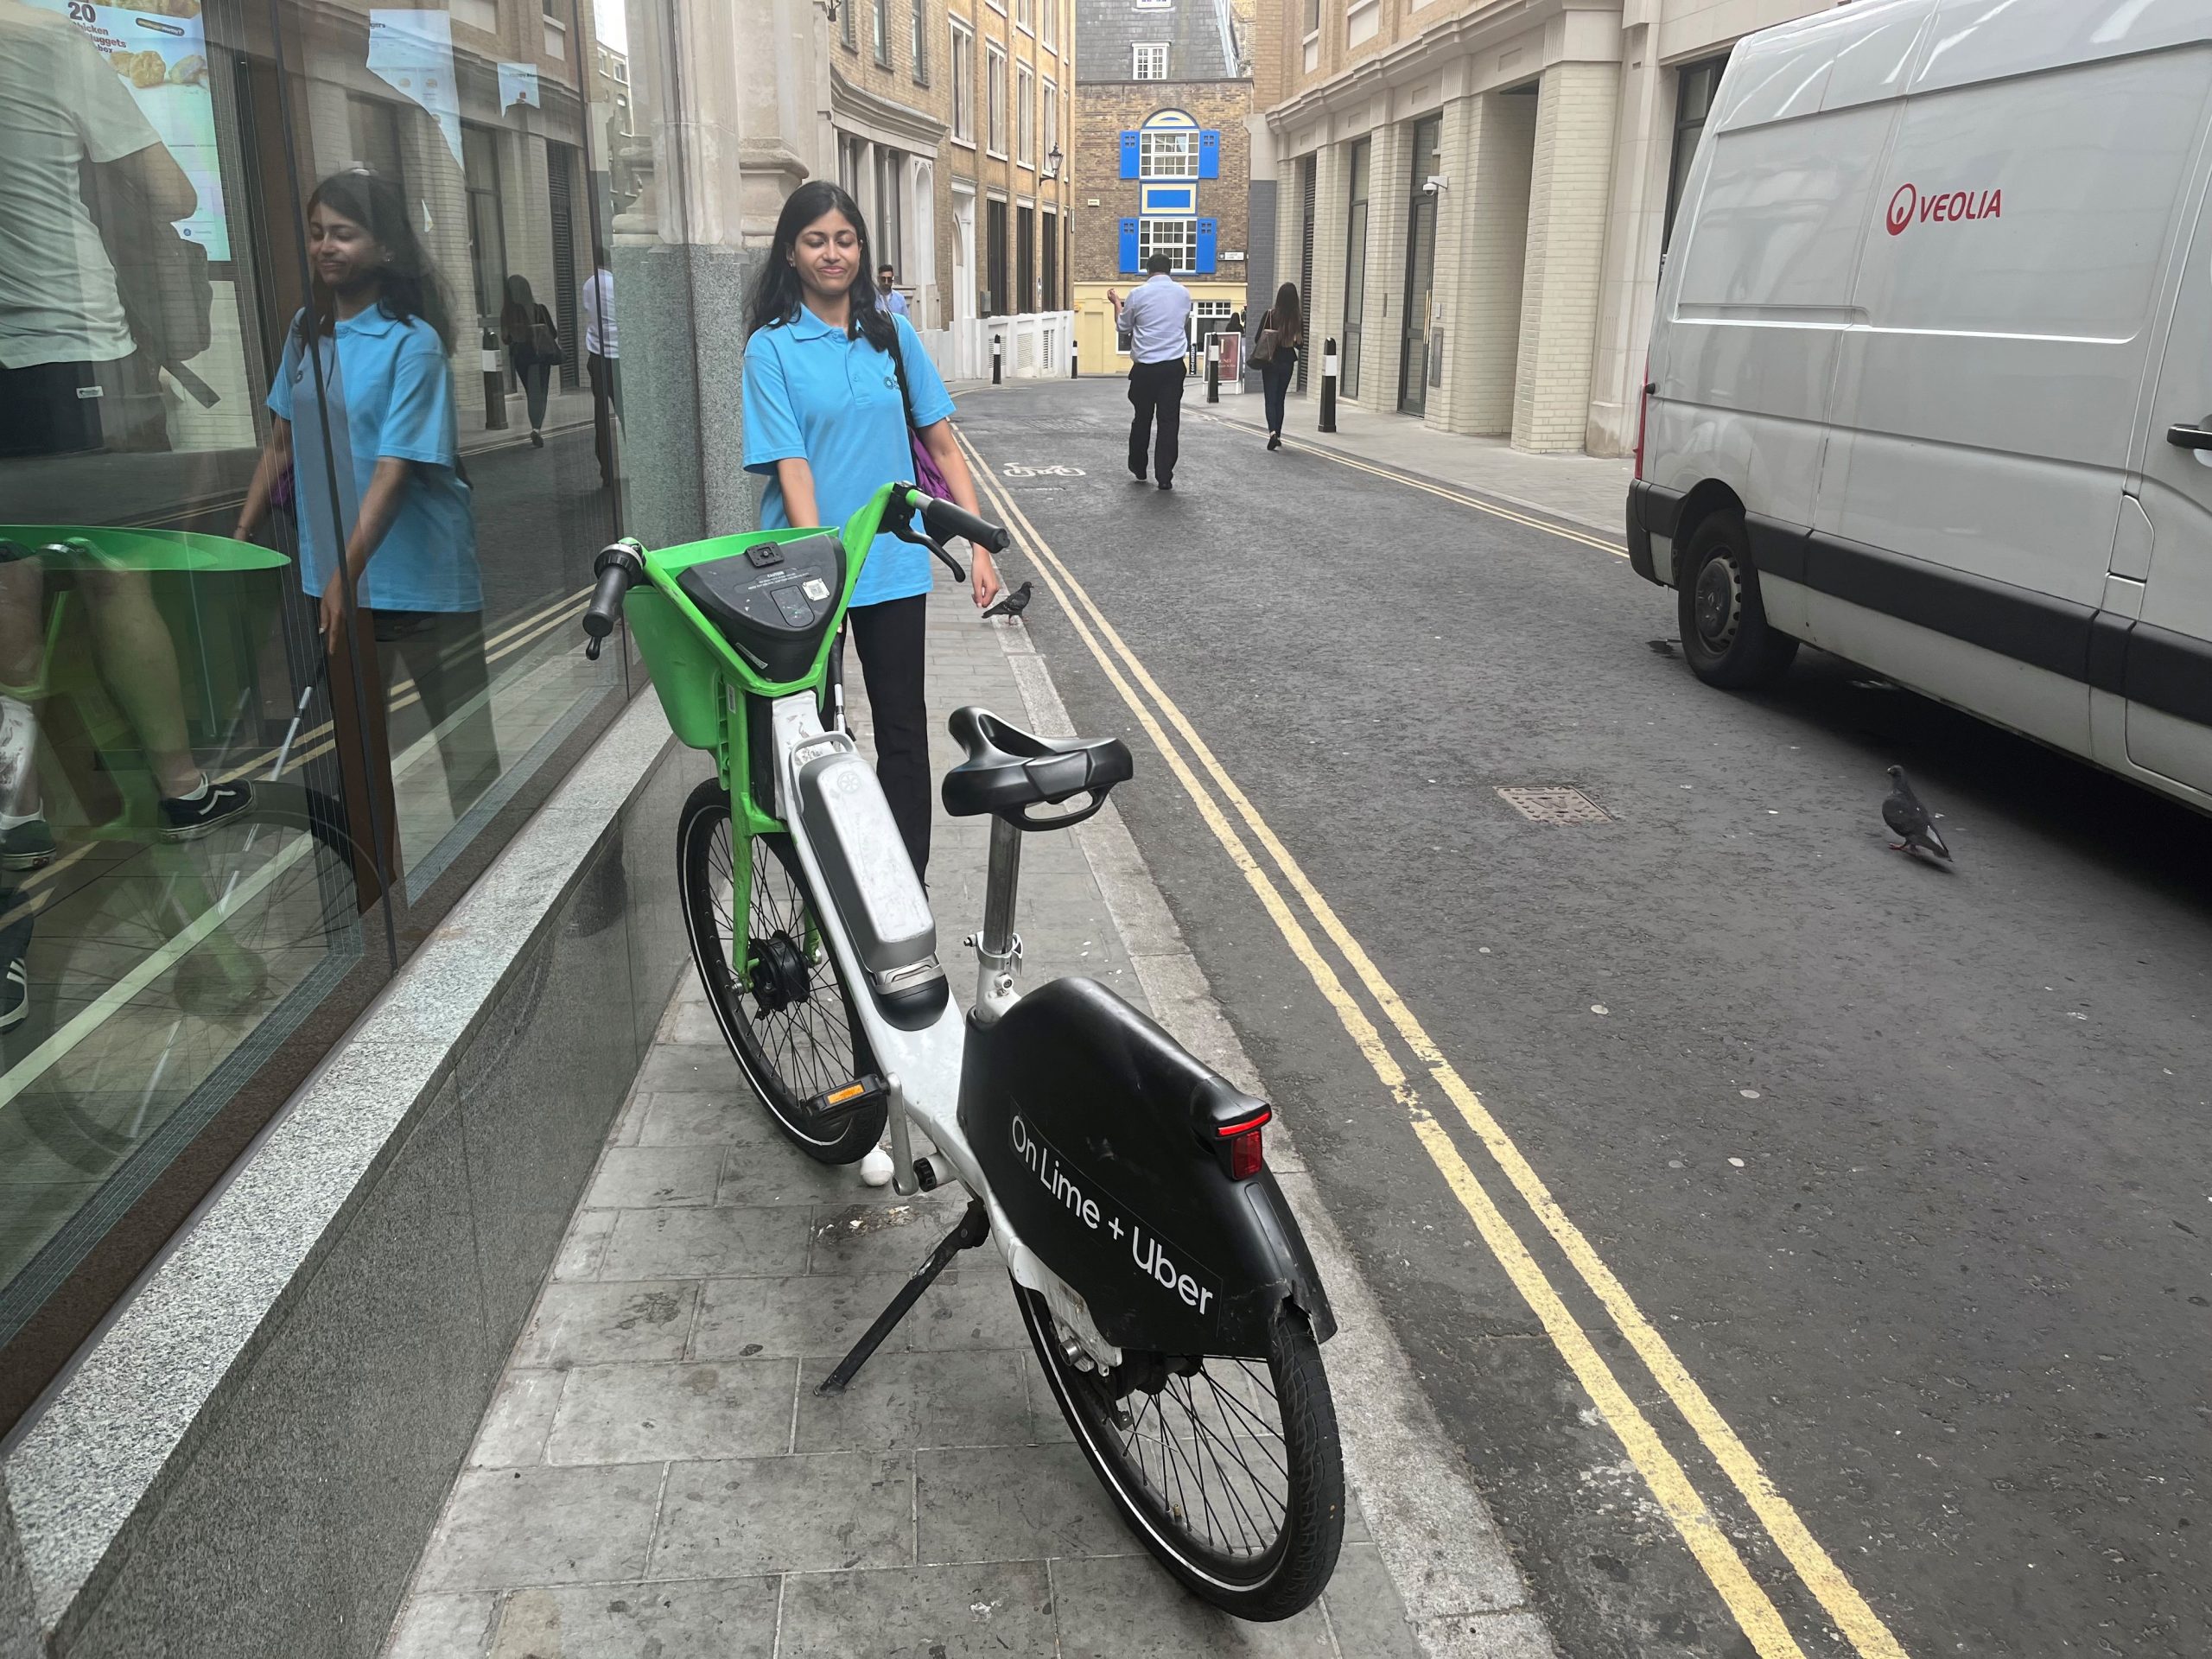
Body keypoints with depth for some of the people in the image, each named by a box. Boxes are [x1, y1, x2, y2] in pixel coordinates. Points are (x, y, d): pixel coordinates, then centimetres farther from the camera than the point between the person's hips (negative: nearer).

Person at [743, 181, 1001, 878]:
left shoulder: (892, 333, 5)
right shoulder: (771, 347, -4)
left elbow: (941, 442, 5)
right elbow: (791, 466, -12)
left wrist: (979, 544, -2)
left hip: (894, 563, 3)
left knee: (903, 729, 7)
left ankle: (909, 881, 18)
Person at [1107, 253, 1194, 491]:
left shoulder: (1138, 294, -4)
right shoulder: (1183, 293, 6)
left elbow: (1123, 325, 10)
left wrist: (1116, 303, 28)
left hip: (1145, 366, -1)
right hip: (1174, 366, 1)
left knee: (1142, 418, 13)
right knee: (1169, 421, 2)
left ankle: (1138, 469, 25)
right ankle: (1165, 476, -2)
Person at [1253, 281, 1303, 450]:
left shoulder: (1271, 314, -12)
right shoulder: (1299, 318, -6)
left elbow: (1258, 339, -8)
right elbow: (1300, 343, 2)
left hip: (1270, 362, -3)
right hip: (1288, 362, 3)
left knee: (1270, 399, 0)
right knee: (1280, 399, 16)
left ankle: (1272, 431, -21)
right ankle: (1277, 435, 20)